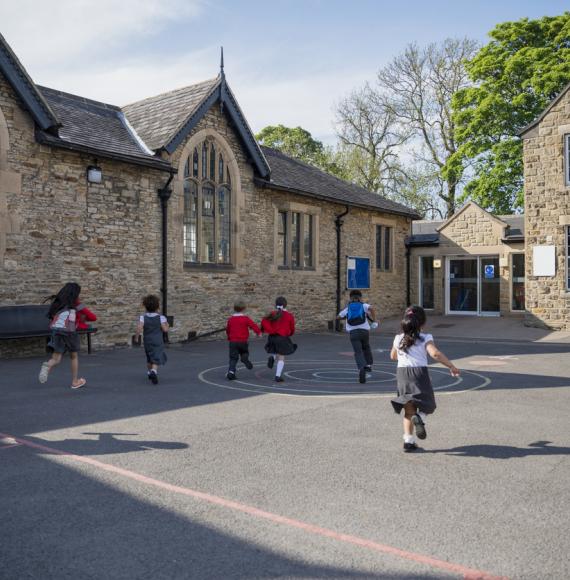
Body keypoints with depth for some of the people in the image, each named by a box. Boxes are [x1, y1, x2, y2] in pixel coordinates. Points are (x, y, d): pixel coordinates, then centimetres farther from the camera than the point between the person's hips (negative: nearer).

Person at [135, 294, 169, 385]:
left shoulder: (143, 317, -8)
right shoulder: (161, 317, -11)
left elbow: (139, 328, -20)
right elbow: (165, 329, -14)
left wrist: (136, 337, -5)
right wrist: (167, 324, 7)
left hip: (147, 341, 3)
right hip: (158, 341, -3)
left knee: (149, 359, 22)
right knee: (156, 359, -5)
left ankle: (149, 372, 33)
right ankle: (153, 371, -28)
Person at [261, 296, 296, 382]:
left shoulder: (272, 314, 6)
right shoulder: (289, 315, -1)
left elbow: (264, 322, -6)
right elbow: (292, 329, 7)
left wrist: (271, 330, -1)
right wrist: (289, 334, 26)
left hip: (272, 337, 3)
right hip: (283, 338, -3)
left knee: (275, 353, 25)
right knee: (281, 357, 3)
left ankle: (272, 357, -10)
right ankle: (278, 376, -3)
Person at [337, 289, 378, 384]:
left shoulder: (347, 307, 16)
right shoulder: (364, 305, 11)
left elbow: (339, 316, 25)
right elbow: (372, 309, -10)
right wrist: (374, 321, -4)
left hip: (353, 332, 0)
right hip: (364, 331, 0)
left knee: (358, 352, -5)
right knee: (366, 347, 29)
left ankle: (361, 368, -29)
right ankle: (368, 365, 22)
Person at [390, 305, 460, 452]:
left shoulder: (398, 338, 11)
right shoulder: (425, 338, -2)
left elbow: (393, 356, 26)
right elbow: (435, 353, -18)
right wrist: (452, 366, -12)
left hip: (402, 373, 4)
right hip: (419, 373, -4)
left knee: (409, 410, 10)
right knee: (428, 405, 12)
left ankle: (408, 440, 2)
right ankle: (419, 417, -21)